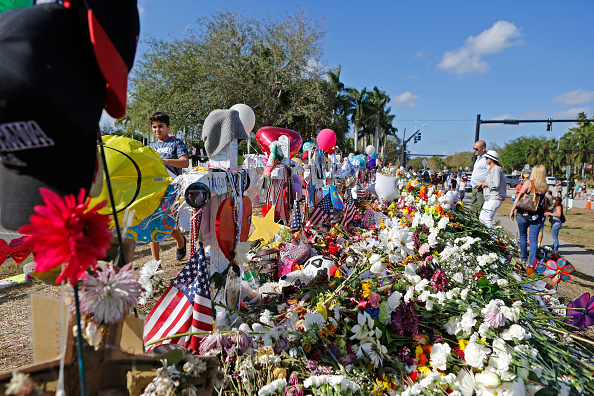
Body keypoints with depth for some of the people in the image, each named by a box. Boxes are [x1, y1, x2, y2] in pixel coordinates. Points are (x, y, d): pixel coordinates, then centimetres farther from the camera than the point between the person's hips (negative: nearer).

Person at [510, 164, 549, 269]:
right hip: (538, 216, 2)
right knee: (534, 238, 4)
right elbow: (543, 201, 12)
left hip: (524, 214, -2)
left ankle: (523, 258, 26)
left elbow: (519, 197, -9)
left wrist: (512, 210, -3)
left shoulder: (529, 183, -10)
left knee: (523, 236, 15)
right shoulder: (545, 187, 2)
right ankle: (532, 262, -2)